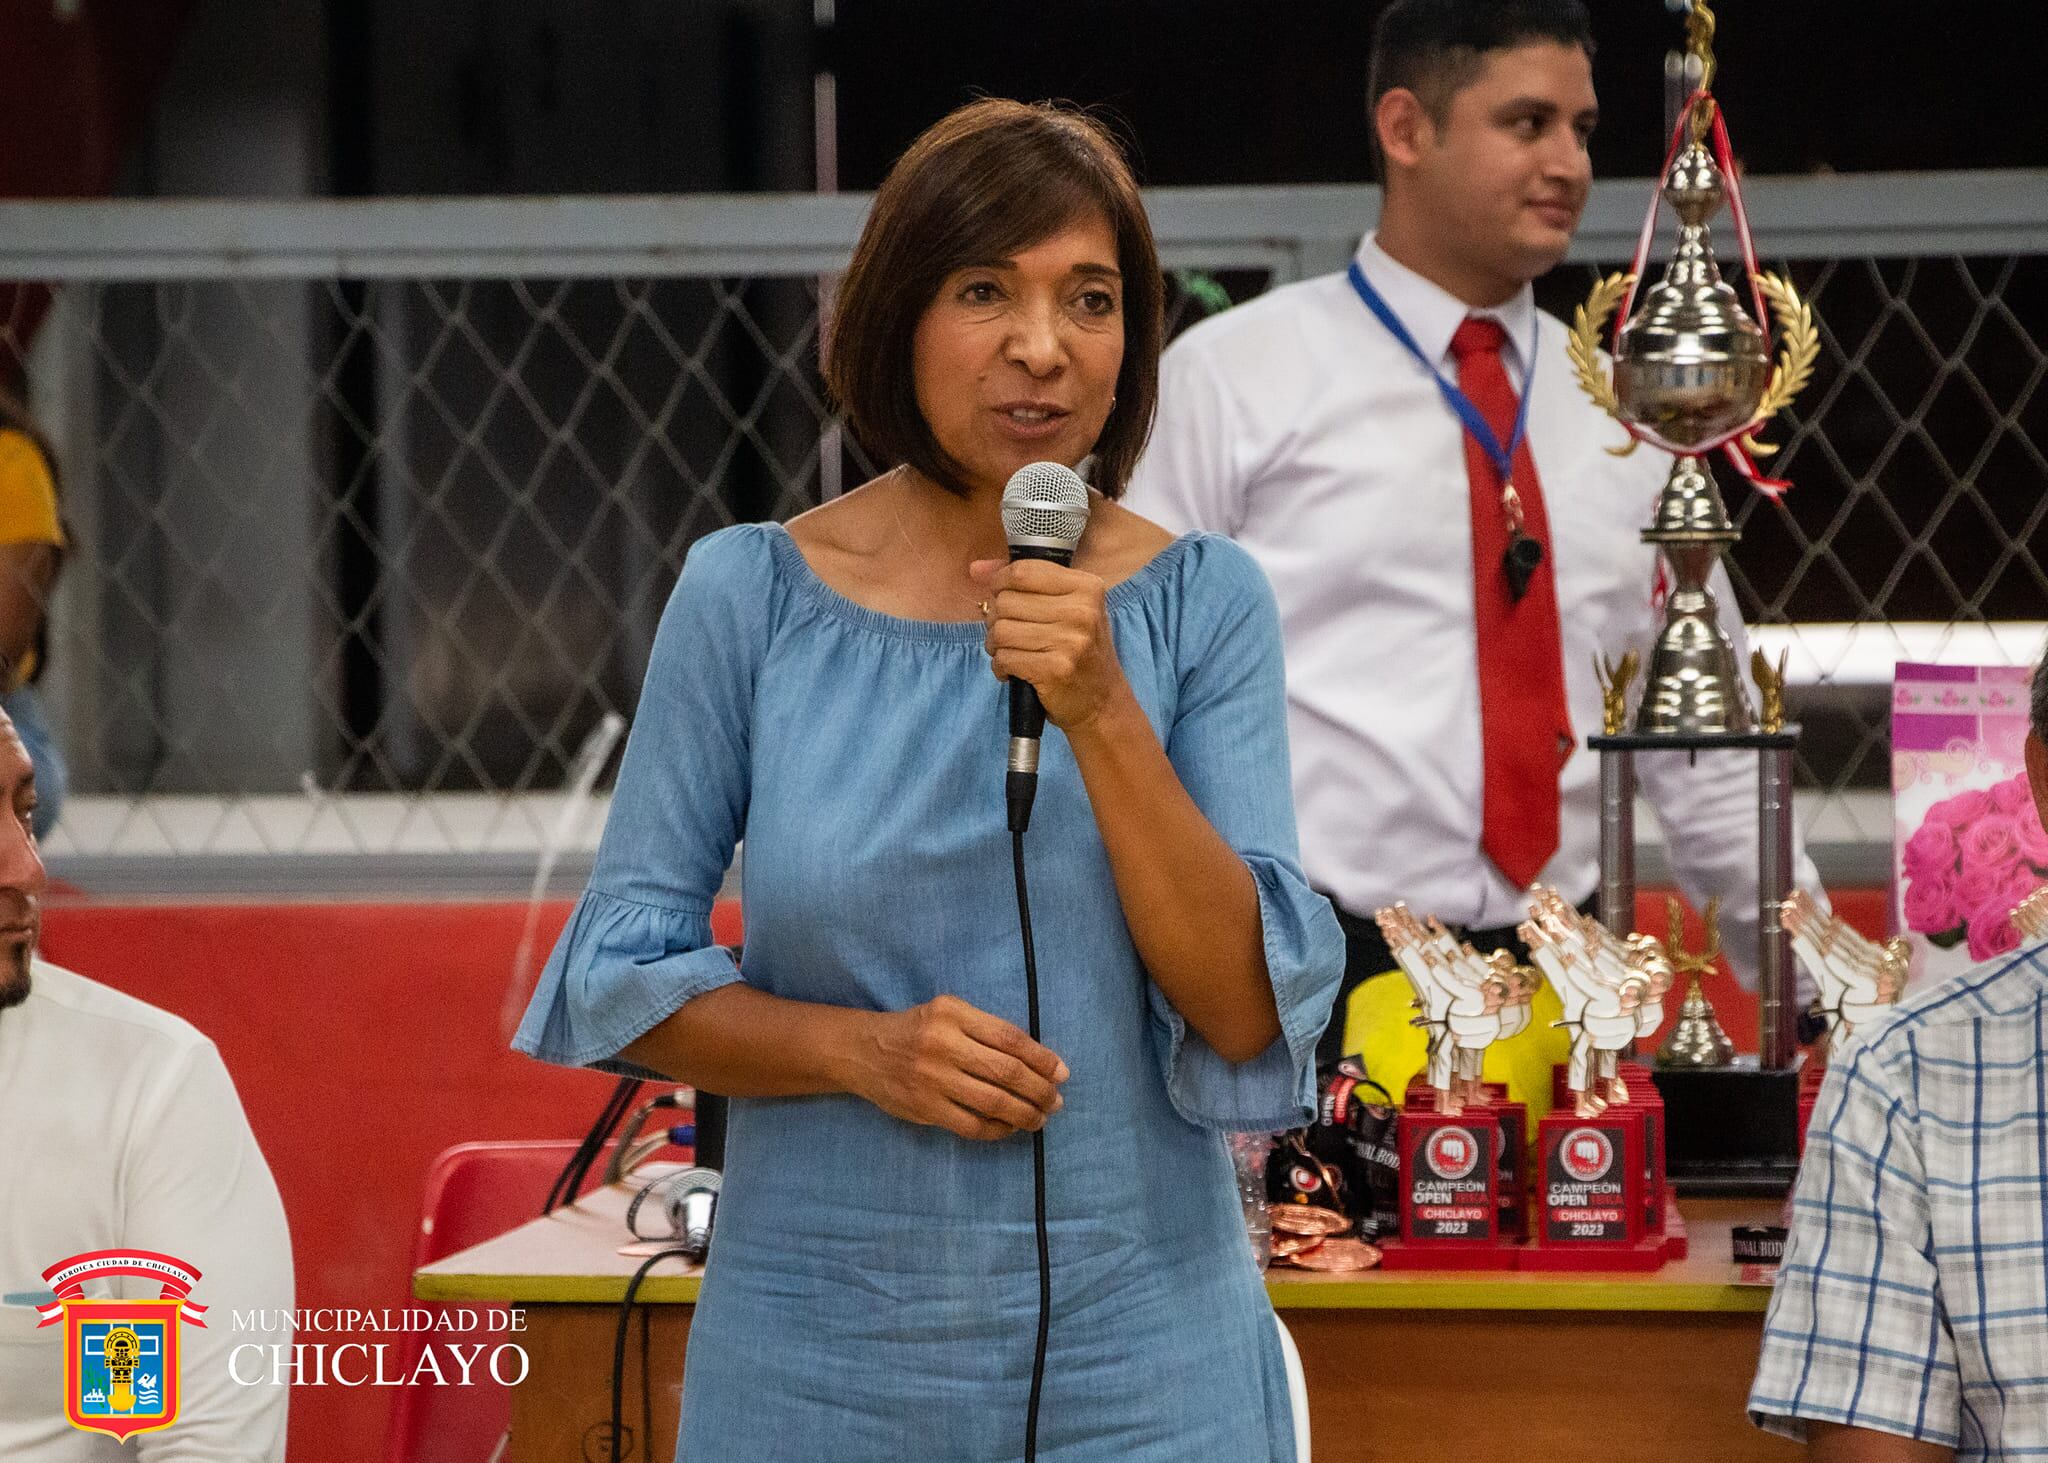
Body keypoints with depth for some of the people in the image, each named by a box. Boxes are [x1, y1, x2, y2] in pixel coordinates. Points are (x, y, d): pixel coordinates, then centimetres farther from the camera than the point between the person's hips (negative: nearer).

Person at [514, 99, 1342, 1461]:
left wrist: (1103, 715, -19)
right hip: (819, 1353, 0)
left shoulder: (1202, 604, -2)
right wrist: (863, 1052, -15)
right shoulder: (751, 595, -3)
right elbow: (622, 969, 0)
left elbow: (1248, 1015, -9)